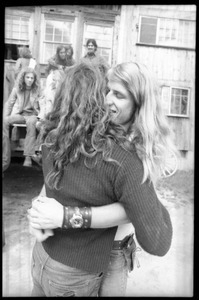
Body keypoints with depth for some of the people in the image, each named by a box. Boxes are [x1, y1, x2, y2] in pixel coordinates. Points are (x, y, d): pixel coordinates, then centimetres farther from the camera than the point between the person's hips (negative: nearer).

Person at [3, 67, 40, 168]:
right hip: (18, 114, 3)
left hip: (32, 114, -3)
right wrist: (5, 116, -1)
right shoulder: (17, 89, 7)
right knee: (5, 121, -27)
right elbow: (9, 103, 13)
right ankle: (5, 153, -22)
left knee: (31, 123, -39)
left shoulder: (37, 90, 1)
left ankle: (28, 156, -38)